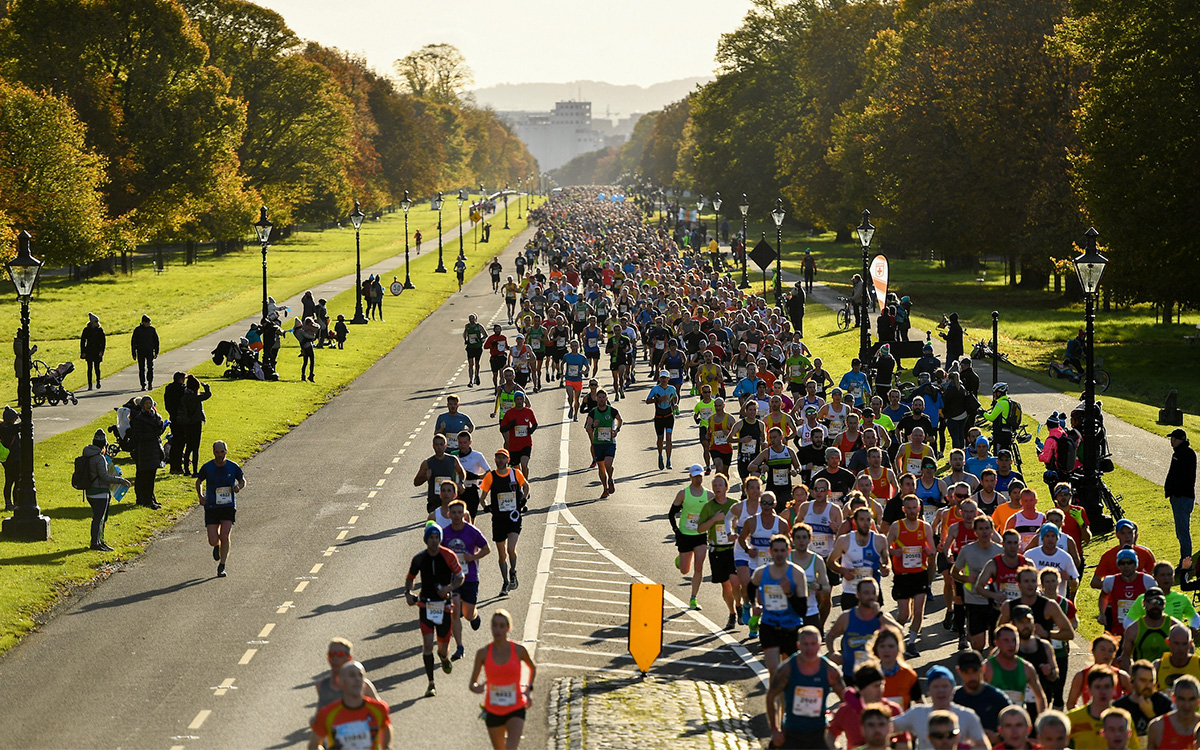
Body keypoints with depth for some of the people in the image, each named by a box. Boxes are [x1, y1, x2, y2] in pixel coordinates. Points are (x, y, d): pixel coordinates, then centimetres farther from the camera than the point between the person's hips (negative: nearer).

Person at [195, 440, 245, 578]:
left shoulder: (233, 467, -3)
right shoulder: (207, 468, -4)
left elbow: (243, 481, 13)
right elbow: (199, 482, 13)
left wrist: (238, 487, -10)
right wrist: (200, 496, -4)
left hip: (228, 507, 0)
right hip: (211, 507, 1)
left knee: (224, 536, -16)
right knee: (213, 541, -5)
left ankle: (221, 567, 0)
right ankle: (217, 546, 34)